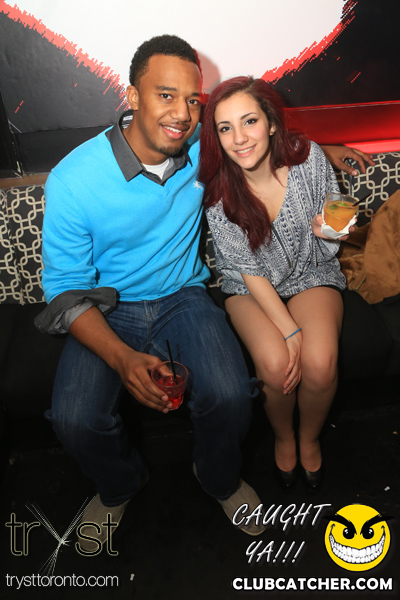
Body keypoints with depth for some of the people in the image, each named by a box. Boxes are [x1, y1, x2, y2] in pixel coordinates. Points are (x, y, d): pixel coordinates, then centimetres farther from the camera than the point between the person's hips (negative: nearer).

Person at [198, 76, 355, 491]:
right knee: (275, 362, -27)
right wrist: (290, 329, -20)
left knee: (319, 361, -25)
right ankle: (283, 438, 10)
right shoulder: (216, 189, -16)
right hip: (250, 285, -1)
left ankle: (310, 438, 10)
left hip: (311, 274, 1)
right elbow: (248, 269, -13)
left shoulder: (308, 158, -13)